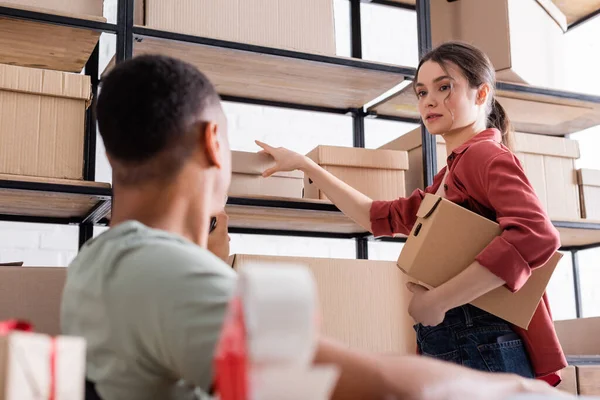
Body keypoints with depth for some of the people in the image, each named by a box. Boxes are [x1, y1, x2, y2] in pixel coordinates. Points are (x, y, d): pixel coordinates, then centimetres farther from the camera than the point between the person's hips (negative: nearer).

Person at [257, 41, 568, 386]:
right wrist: (306, 165, 24)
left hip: (482, 348, -9)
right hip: (450, 348, 9)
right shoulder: (450, 176, 20)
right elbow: (379, 216, 27)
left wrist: (436, 300, -24)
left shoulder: (485, 154, -9)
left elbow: (538, 236, -27)